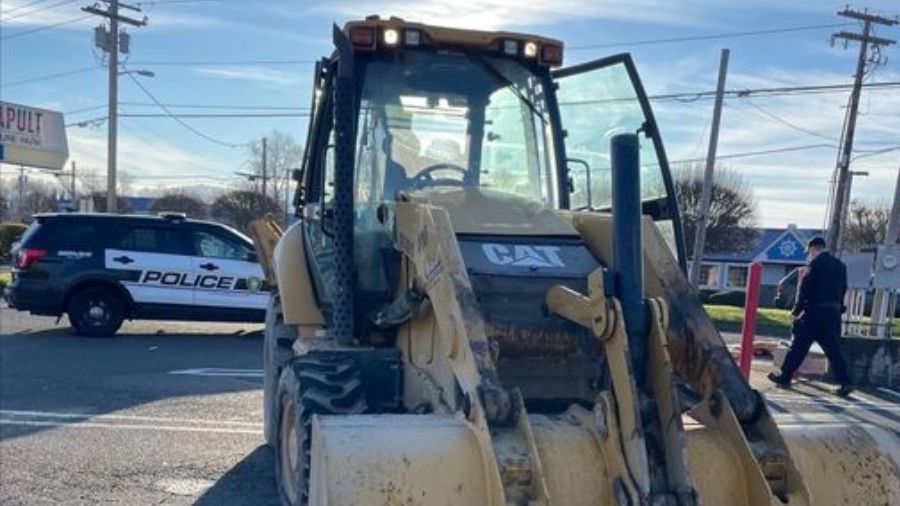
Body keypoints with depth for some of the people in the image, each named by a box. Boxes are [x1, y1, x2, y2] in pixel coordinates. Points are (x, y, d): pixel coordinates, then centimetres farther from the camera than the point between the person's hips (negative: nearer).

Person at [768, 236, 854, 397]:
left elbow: (805, 289, -11)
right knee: (834, 349, 8)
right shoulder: (840, 265, 14)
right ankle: (845, 382, 1)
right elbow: (843, 289, 16)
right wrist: (838, 308, 19)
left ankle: (785, 378, 10)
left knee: (798, 346, 2)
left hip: (815, 311, -6)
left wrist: (797, 310, -5)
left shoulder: (815, 264, -8)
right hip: (834, 312, 6)